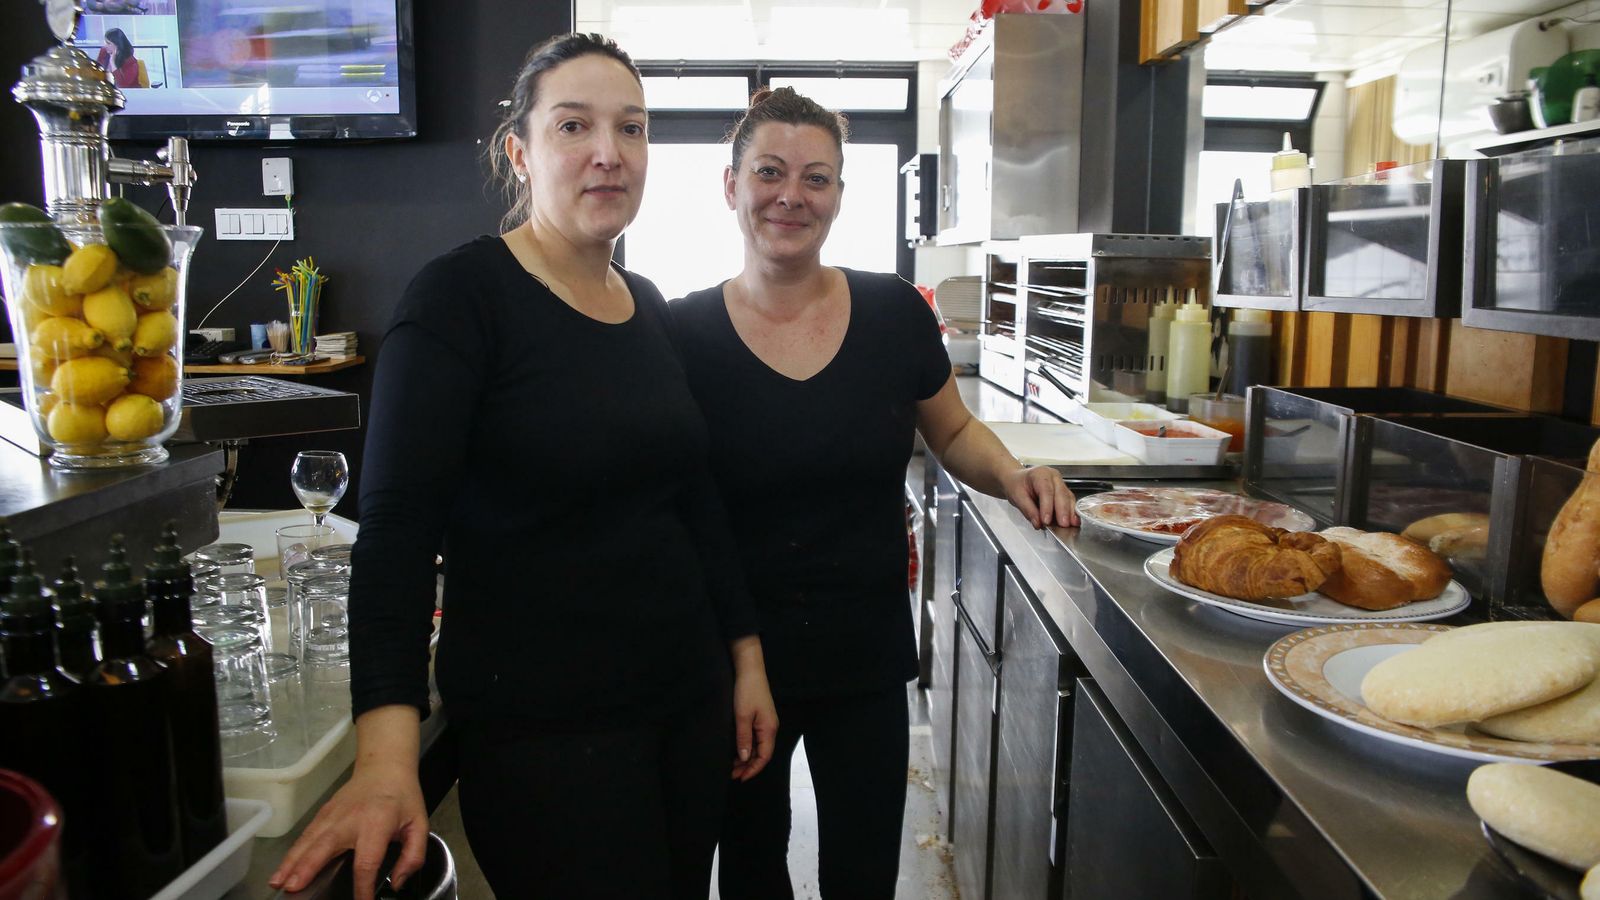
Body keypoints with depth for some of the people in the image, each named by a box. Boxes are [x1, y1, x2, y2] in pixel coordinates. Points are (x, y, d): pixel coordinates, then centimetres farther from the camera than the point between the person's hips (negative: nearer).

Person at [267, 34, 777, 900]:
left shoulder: (650, 307, 7)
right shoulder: (462, 295, -12)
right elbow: (397, 522, -18)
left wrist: (746, 655, 12)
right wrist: (386, 755, -28)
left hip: (689, 698, 7)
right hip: (541, 728, -6)